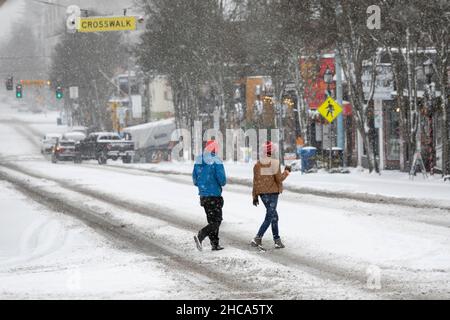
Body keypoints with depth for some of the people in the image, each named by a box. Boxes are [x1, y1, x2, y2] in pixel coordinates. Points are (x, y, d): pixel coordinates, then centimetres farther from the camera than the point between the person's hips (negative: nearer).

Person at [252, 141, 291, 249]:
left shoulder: (258, 164, 2)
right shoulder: (274, 163, -13)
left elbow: (255, 181, 4)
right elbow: (279, 178, -14)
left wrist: (255, 196, 10)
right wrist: (286, 172, 4)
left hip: (262, 193, 5)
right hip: (273, 192, -5)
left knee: (274, 216, 16)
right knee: (270, 217, -2)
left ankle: (277, 240, 16)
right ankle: (257, 238, -13)